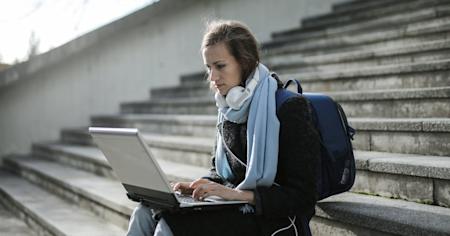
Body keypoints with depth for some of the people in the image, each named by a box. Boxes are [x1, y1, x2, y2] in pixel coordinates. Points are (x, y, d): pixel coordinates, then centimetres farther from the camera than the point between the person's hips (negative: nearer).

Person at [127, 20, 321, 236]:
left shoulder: (290, 109, -14)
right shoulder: (228, 110, 9)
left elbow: (302, 196, -15)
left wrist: (238, 193, -23)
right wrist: (199, 185, 0)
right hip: (233, 210, 7)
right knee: (145, 214, -14)